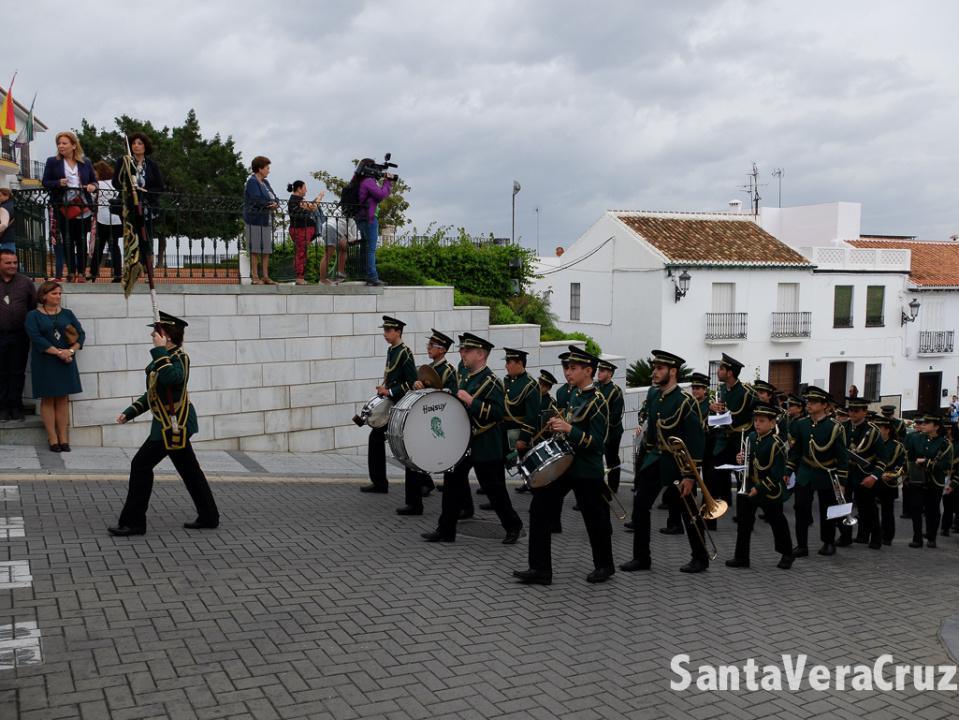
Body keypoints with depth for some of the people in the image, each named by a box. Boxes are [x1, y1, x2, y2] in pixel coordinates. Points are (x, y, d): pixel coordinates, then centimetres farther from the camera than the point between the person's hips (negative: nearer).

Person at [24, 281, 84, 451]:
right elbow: (36, 338, -12)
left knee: (63, 399, 3)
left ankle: (64, 438, 5)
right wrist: (58, 352, -18)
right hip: (45, 362, -3)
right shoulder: (33, 316, 0)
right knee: (48, 399, -1)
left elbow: (81, 334, 4)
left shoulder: (67, 314, 10)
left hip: (66, 362, 3)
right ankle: (53, 439, 2)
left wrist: (71, 351, -13)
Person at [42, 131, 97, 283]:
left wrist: (93, 186, -9)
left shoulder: (85, 163, 9)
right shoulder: (52, 162, 5)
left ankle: (81, 272, 10)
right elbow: (45, 183, 4)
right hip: (63, 209, -1)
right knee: (67, 241, 2)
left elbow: (94, 181, 14)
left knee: (82, 241, 4)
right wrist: (58, 183, -16)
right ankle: (71, 272, 8)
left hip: (84, 209, 1)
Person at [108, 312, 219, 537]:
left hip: (173, 425, -10)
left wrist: (159, 350, -30)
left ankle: (133, 522, 3)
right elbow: (153, 392, 20)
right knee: (189, 469, 13)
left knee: (141, 465, -5)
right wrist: (129, 412, 15)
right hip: (176, 424, 10)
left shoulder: (179, 357, -15)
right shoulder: (166, 357, 14)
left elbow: (170, 378, -39)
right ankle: (209, 517, 20)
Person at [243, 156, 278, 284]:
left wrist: (274, 204, -12)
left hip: (266, 220, 8)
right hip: (255, 219, -8)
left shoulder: (265, 182, 16)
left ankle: (265, 276, 11)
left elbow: (274, 198, 10)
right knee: (255, 249, -5)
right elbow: (257, 201, -21)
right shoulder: (252, 182, -9)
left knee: (267, 249, 7)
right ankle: (255, 277, -1)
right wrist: (270, 204, -7)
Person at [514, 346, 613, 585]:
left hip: (587, 471, -8)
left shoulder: (596, 402, -15)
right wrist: (558, 424, 6)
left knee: (595, 520, 8)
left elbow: (597, 442, -20)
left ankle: (604, 566, 30)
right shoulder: (575, 396, 10)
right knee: (540, 509, 0)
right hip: (563, 462, 8)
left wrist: (569, 429, -30)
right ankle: (540, 569, 5)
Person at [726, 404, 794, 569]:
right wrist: (740, 459, -5)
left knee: (777, 522, 10)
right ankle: (741, 557, 12)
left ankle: (786, 555, 29)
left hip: (770, 491, -6)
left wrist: (760, 489, -21)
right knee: (744, 522, 5)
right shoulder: (750, 437, 3)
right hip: (749, 487, 6)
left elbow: (777, 473, -20)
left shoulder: (776, 444, -18)